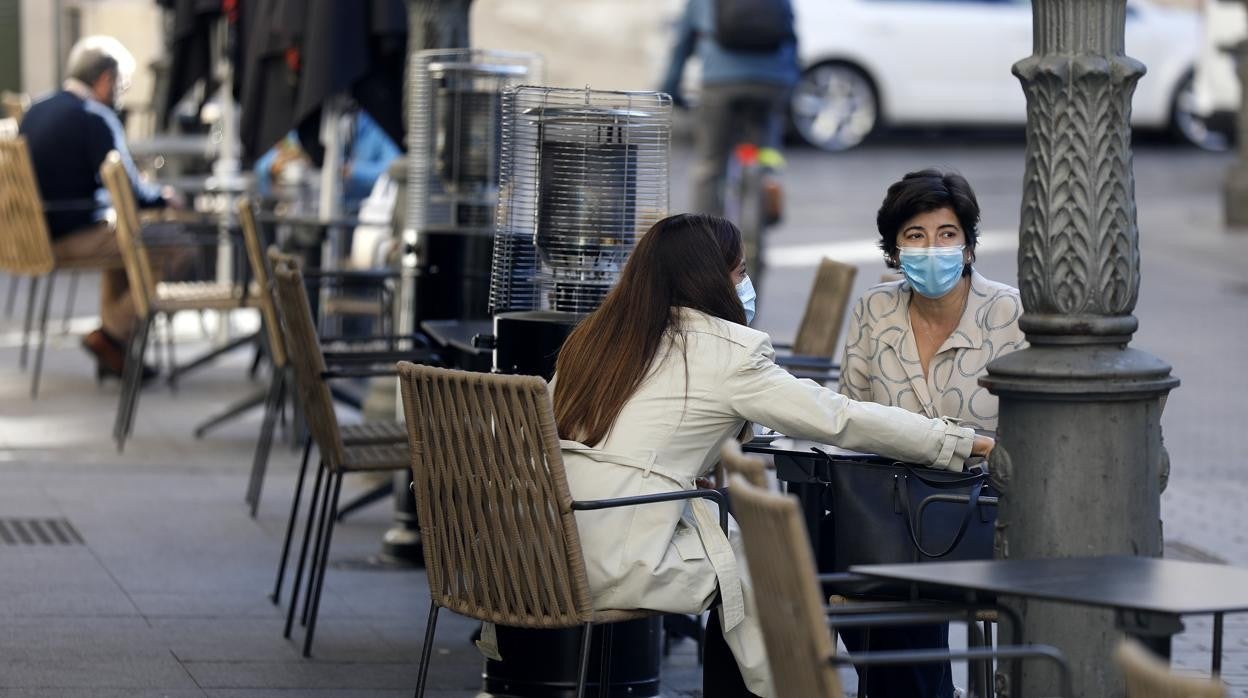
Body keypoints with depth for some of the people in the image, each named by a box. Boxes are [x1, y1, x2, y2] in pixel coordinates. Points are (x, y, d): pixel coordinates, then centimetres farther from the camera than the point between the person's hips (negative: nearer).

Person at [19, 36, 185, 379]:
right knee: (172, 245, -5)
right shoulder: (94, 117, -14)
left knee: (123, 239, 32)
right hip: (72, 239, -9)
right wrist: (163, 196, 5)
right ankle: (111, 335, -1)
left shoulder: (36, 110, 11)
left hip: (34, 234, 9)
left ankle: (113, 349, 27)